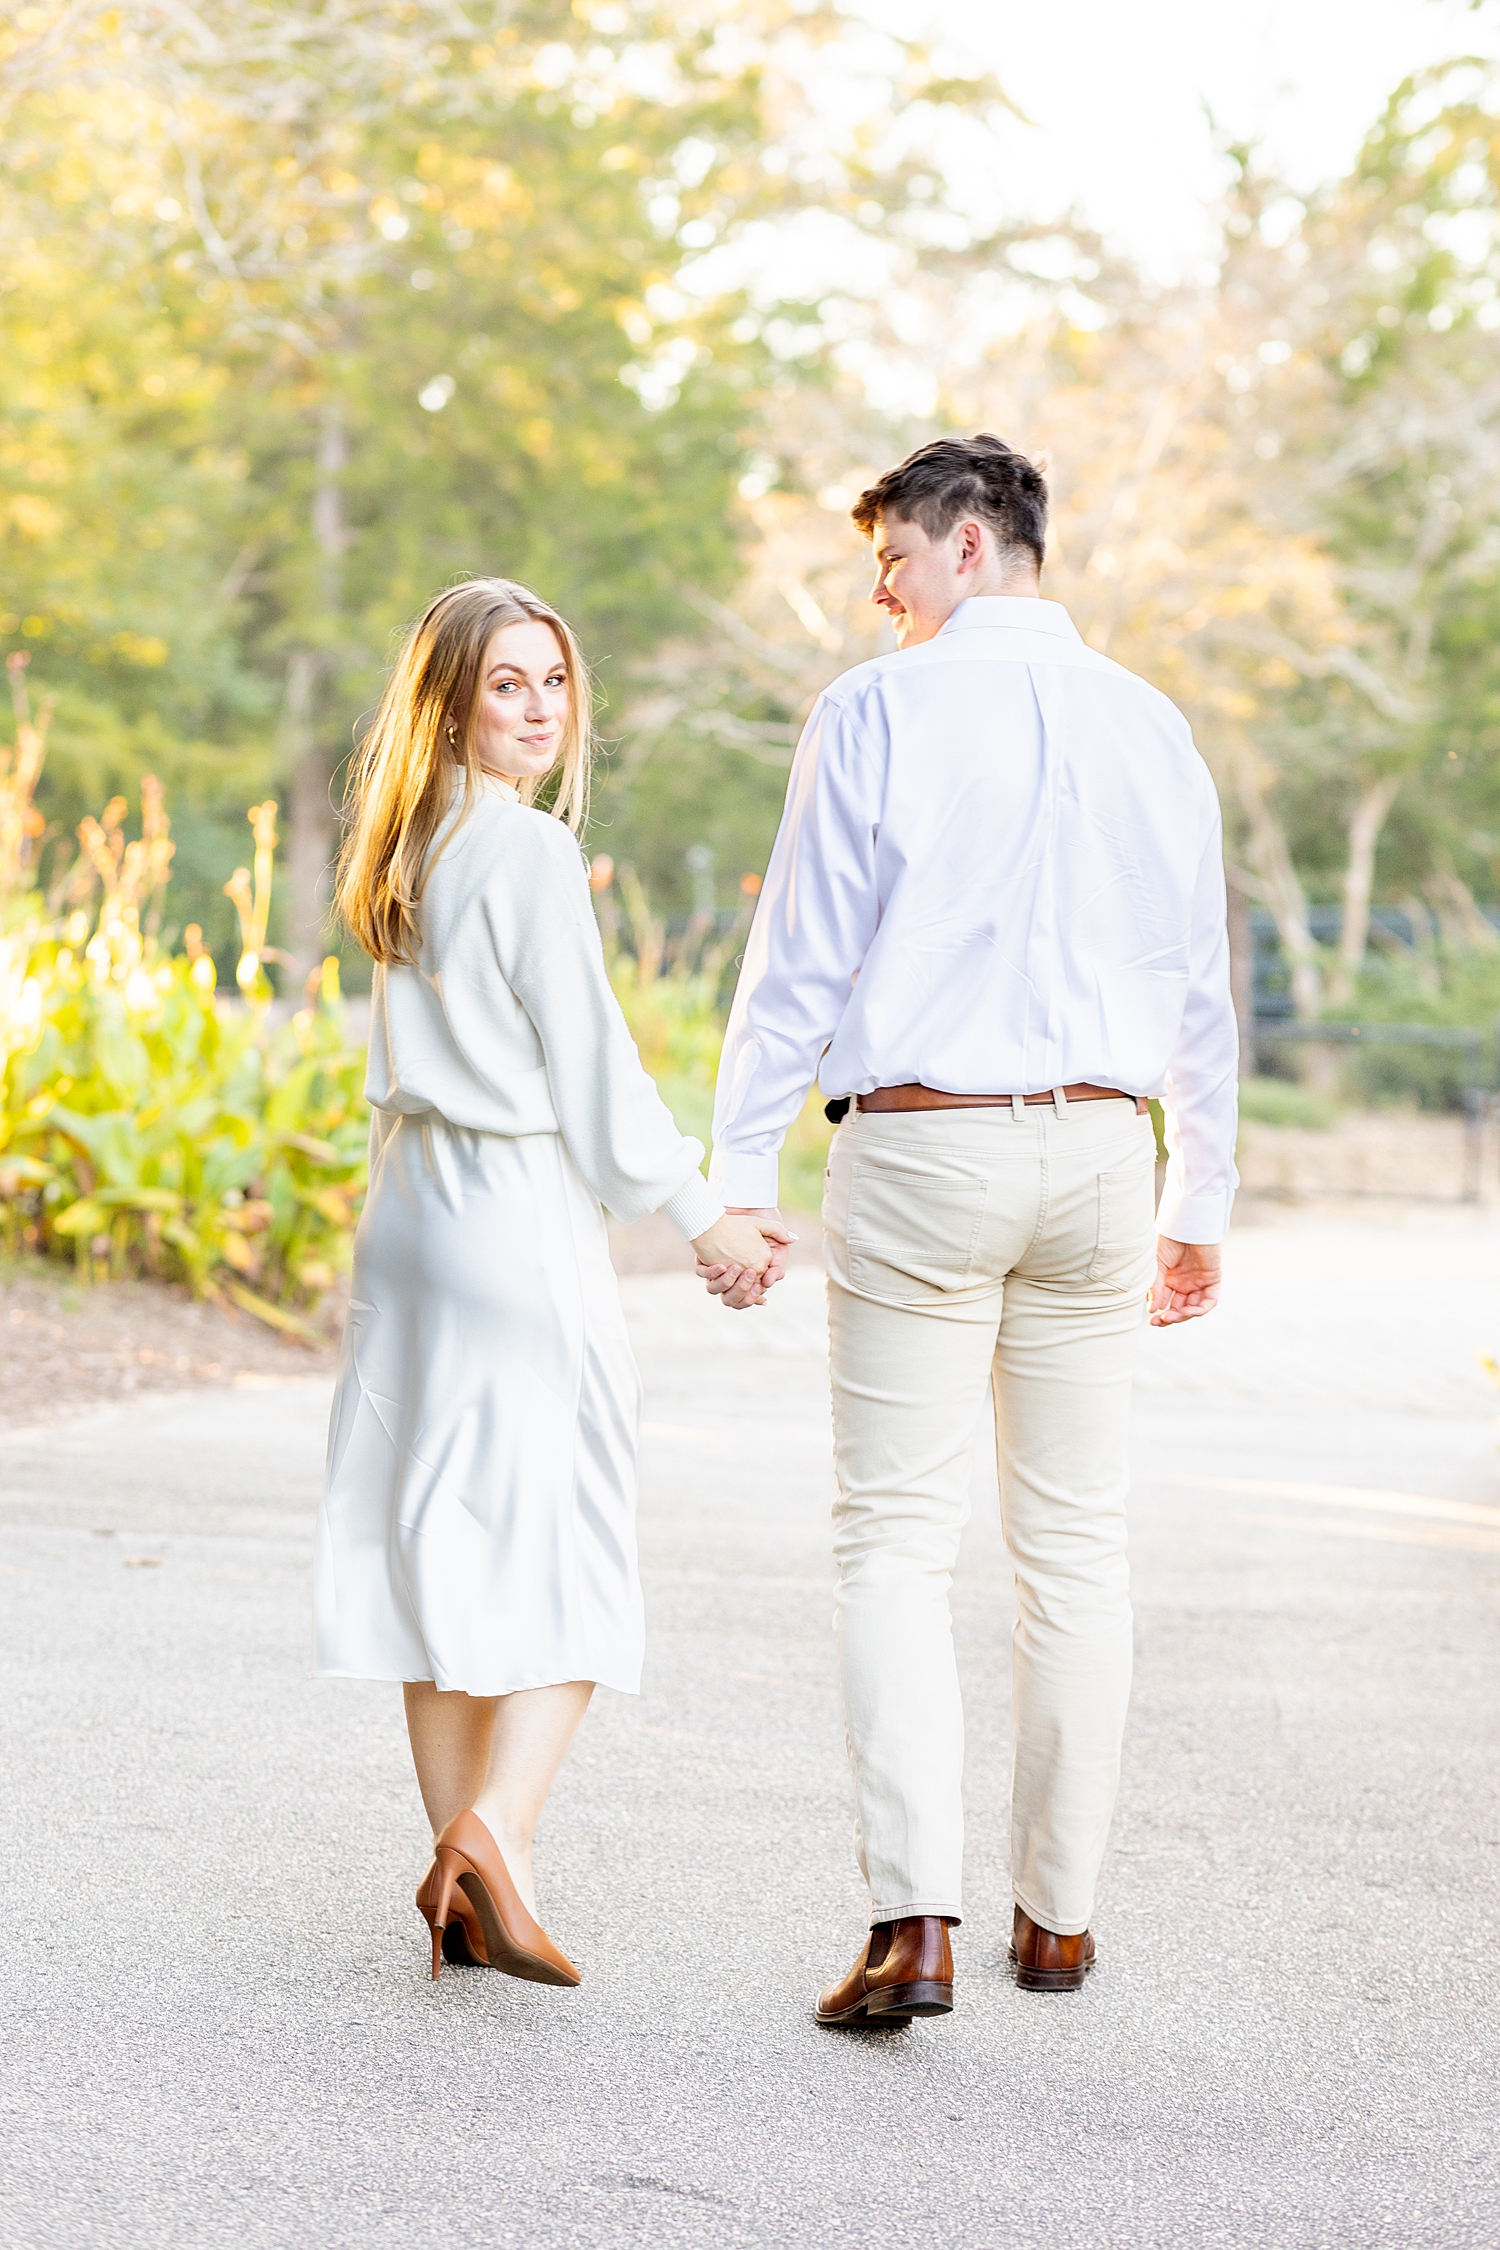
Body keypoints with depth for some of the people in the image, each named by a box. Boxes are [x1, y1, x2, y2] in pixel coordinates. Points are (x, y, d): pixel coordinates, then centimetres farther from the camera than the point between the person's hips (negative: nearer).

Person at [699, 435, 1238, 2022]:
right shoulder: (1149, 725, 9)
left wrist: (740, 1176, 0)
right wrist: (1199, 1206, 20)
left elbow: (800, 960, -6)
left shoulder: (878, 712, -4)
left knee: (893, 1543, -2)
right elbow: (1199, 986, 13)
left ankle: (914, 1920, -12)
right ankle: (1058, 1913, 17)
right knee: (1075, 1540, 10)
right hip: (1101, 1147, 4)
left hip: (922, 1147, -4)